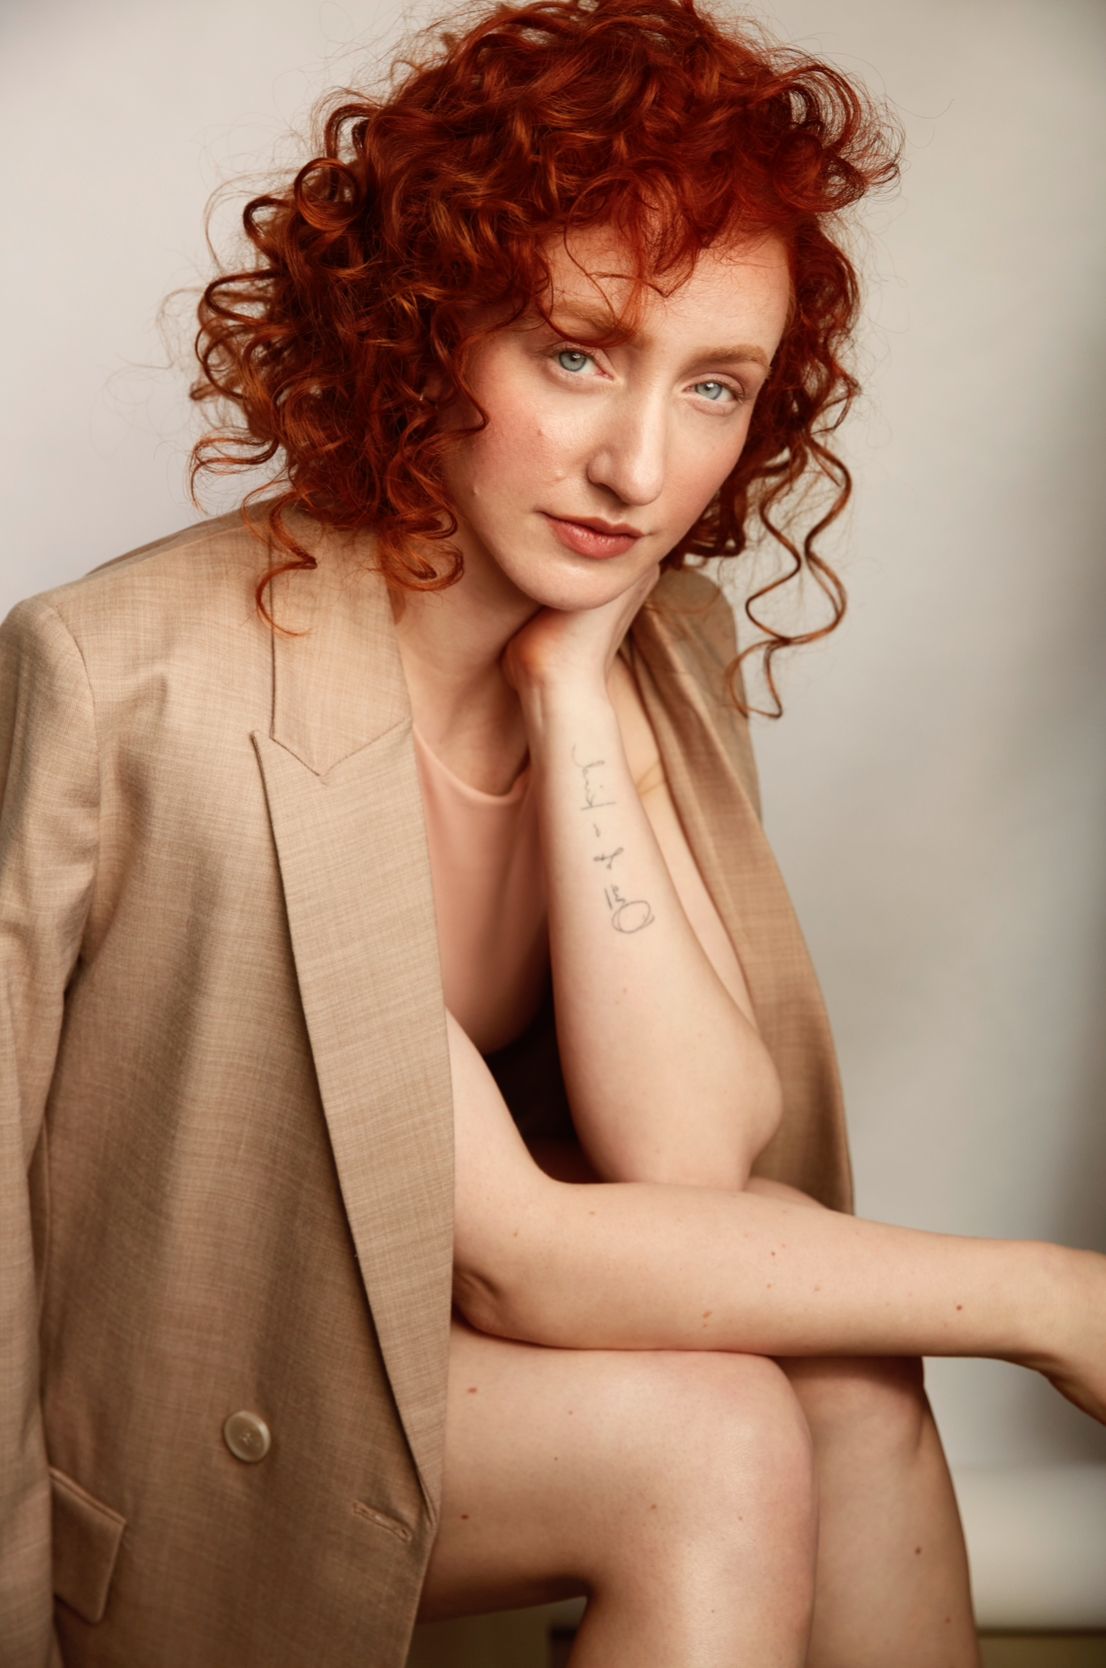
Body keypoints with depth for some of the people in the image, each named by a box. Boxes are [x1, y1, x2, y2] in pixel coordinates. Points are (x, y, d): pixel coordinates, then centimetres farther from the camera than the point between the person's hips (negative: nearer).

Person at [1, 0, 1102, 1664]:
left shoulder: (662, 642, -7)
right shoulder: (140, 688, -28)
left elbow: (696, 1161, -17)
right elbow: (520, 1259, -26)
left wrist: (576, 692, -24)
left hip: (423, 1293, 5)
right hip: (161, 1398, -5)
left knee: (843, 1378, -20)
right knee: (712, 1441, -25)